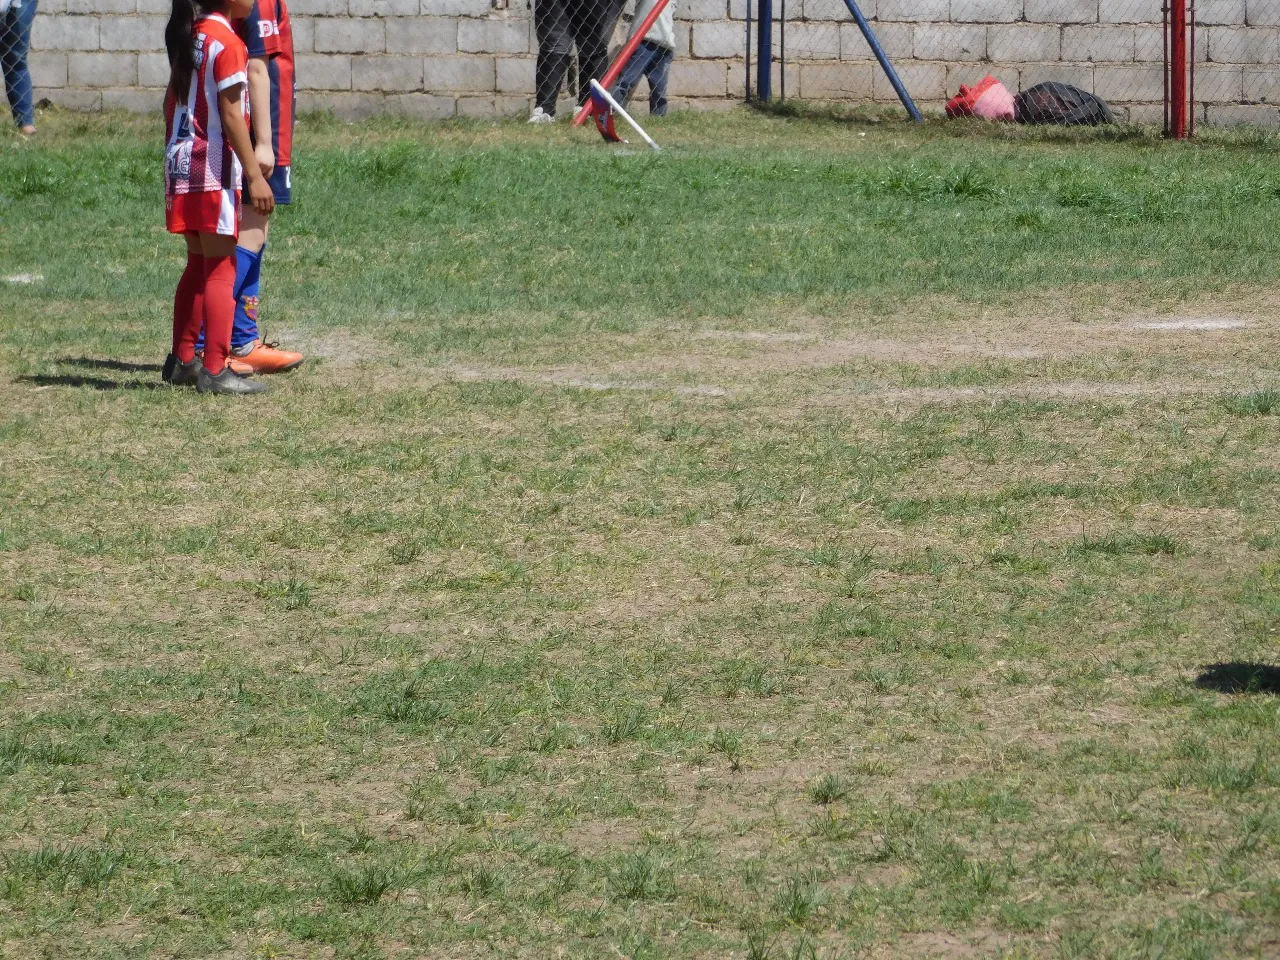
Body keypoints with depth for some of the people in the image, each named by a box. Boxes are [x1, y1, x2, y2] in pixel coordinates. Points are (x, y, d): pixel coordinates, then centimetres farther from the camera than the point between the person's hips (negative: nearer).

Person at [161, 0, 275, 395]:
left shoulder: (188, 36, 12)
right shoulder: (227, 41, -14)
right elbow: (231, 115, -17)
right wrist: (255, 175, -16)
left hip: (181, 162, 9)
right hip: (214, 168, -9)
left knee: (198, 265, 17)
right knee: (222, 269, -5)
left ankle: (181, 361, 21)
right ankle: (214, 370, -7)